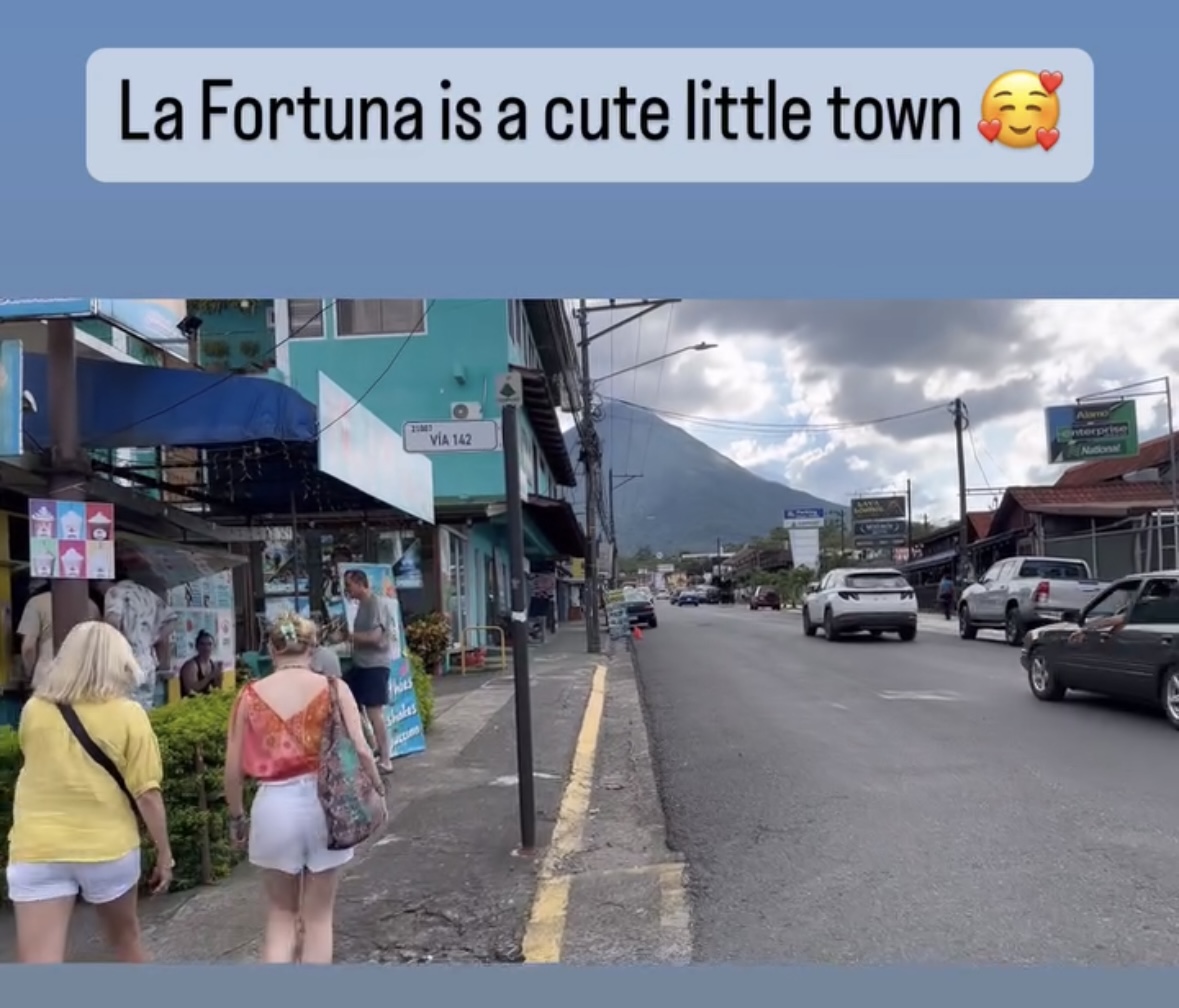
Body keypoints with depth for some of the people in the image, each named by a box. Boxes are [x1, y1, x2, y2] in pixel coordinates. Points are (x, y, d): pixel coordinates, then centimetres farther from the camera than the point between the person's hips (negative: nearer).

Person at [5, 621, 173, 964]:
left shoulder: (33, 710, 1)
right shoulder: (127, 714, -7)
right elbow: (147, 794, -8)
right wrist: (164, 854, 1)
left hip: (38, 850, 1)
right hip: (108, 846, -1)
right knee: (125, 938, 22)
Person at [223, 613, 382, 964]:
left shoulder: (250, 695, 0)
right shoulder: (333, 689, -4)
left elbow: (233, 768, 2)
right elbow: (360, 750, -9)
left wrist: (236, 816, 16)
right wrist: (378, 790, 6)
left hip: (274, 807, 1)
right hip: (323, 804, 0)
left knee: (280, 915, 19)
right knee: (318, 916, 15)